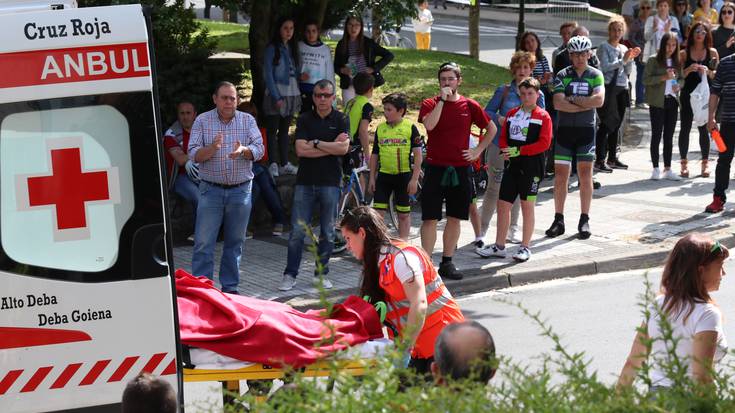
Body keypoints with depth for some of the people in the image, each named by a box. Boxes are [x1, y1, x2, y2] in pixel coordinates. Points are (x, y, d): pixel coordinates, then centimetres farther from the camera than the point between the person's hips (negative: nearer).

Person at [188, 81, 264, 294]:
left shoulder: (247, 120, 5)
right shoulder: (202, 121, 1)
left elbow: (259, 149, -4)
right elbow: (194, 154, -6)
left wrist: (243, 151, -26)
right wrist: (212, 148, -26)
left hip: (241, 190, 2)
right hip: (211, 189, -2)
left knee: (235, 242, 9)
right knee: (204, 242, -4)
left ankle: (230, 287, 19)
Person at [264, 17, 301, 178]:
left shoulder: (292, 48, 10)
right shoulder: (272, 49, -7)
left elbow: (297, 71, 13)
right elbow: (268, 75, -10)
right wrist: (276, 97, -16)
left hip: (292, 93, 6)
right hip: (276, 94, -6)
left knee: (285, 130, 11)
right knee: (272, 130, -1)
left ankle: (285, 164, 14)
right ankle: (273, 164, 1)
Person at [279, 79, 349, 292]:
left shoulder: (341, 119, 4)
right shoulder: (304, 119, 6)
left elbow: (343, 148, -10)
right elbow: (300, 149, -7)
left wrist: (316, 143, -8)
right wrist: (331, 146, -7)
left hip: (330, 182, 0)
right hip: (305, 181, 0)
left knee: (327, 232, 6)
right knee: (297, 231, -3)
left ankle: (321, 274, 17)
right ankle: (290, 275, 3)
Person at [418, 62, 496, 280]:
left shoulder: (469, 106, 5)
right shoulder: (430, 104, -1)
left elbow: (491, 128, 16)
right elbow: (429, 124, -22)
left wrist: (478, 150, 7)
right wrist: (442, 99, -19)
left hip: (460, 170, 3)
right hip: (435, 168, -2)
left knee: (454, 218, 8)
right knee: (430, 219, -4)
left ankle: (447, 262, 17)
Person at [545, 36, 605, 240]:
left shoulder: (595, 75, 1)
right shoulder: (562, 76, 2)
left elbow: (599, 100, -15)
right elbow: (558, 103, -13)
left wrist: (572, 99, -13)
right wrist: (585, 105, -15)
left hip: (586, 130, -1)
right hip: (565, 129, 1)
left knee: (585, 175, -1)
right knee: (560, 176, 1)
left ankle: (584, 221, 6)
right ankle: (558, 220, 8)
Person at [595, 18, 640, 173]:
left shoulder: (624, 48, 16)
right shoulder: (604, 47, -2)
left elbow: (628, 71, 15)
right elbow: (605, 67, -15)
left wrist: (631, 58, -1)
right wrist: (623, 60, -16)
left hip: (621, 89, 6)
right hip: (608, 88, -6)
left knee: (616, 124, 10)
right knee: (606, 124, -9)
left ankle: (612, 158, 18)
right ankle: (600, 161, -9)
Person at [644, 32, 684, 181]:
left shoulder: (677, 62, 10)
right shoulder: (654, 60, -5)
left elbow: (682, 78, 18)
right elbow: (645, 79, -10)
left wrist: (678, 85, -4)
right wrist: (663, 77, -21)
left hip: (672, 101, 5)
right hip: (657, 102, -5)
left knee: (669, 136, 8)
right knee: (657, 135, -1)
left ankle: (667, 169, 13)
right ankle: (655, 169, 4)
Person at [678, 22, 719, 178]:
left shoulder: (712, 52, 5)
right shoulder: (684, 53, 4)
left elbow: (717, 75, 4)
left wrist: (708, 71, -15)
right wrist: (689, 70, -16)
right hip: (688, 95, 0)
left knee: (704, 129, 4)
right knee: (685, 128, -1)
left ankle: (705, 163, 10)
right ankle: (684, 163, 5)